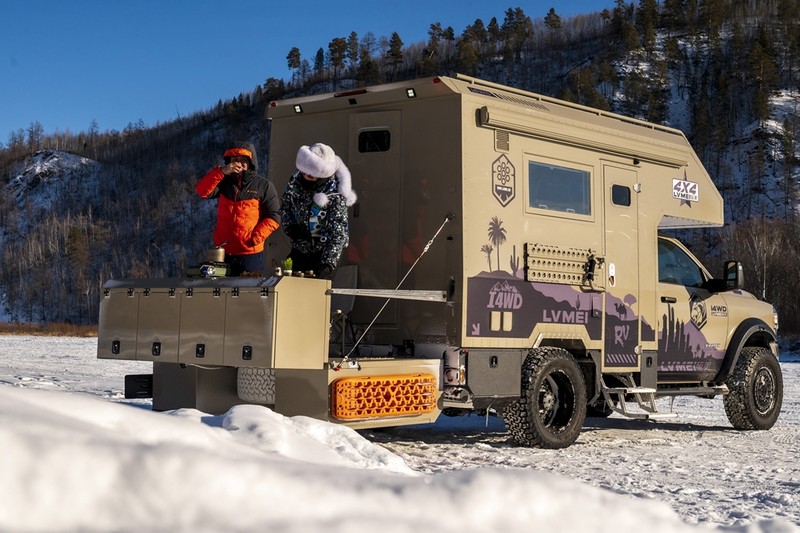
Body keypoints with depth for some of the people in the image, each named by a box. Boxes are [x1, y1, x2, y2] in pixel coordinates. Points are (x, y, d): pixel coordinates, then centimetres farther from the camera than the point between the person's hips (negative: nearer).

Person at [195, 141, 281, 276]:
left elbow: (274, 217, -5)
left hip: (250, 254, -4)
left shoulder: (264, 185, 0)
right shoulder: (224, 182, 12)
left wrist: (255, 238, -16)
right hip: (222, 252, 4)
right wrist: (221, 171, -16)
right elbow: (202, 191, -5)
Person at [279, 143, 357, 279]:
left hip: (324, 251, -4)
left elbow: (338, 232, -26)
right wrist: (290, 226, -11)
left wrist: (329, 262, -36)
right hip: (300, 249, 5)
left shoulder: (336, 193, -23)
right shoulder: (295, 180, -10)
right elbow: (285, 206, 8)